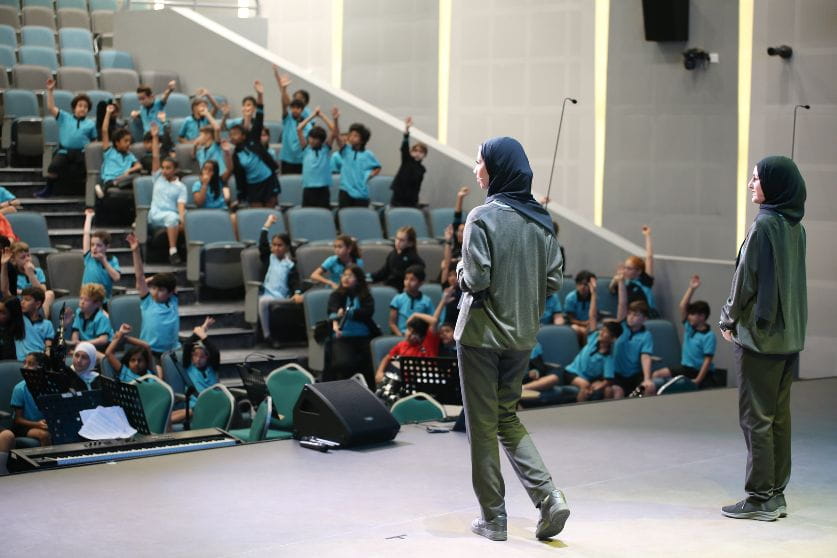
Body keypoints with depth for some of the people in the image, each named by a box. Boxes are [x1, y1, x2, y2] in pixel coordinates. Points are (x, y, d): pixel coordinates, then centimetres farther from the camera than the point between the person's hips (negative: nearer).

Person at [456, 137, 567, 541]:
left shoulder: (483, 218, -15)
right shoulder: (540, 219, 4)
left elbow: (475, 279, -19)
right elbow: (554, 280, 5)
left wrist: (461, 269, 1)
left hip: (481, 333, -6)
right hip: (522, 336, 6)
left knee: (482, 424, 5)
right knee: (508, 418, 18)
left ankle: (493, 517, 11)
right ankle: (548, 496, 2)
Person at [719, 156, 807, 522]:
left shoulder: (764, 225, -16)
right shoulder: (795, 227, 8)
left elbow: (746, 278, -14)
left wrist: (729, 319, 0)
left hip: (760, 334, -8)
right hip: (789, 335, 8)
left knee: (755, 416, -2)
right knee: (779, 416, 11)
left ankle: (760, 497, 0)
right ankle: (776, 494, 16)